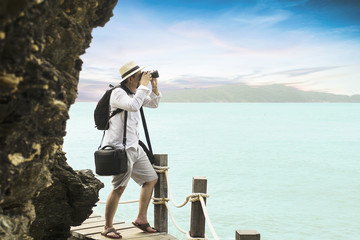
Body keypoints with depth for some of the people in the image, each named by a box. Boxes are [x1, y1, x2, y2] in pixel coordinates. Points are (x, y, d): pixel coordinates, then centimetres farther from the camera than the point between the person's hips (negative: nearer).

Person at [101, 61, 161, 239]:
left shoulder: (135, 93, 15)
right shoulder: (118, 93, -12)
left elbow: (154, 104, 25)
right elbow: (133, 106, -30)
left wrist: (154, 87, 9)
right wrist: (144, 85, -21)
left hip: (134, 147, 10)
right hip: (120, 147, -10)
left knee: (151, 179, 13)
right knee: (119, 188, -11)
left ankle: (141, 219, 21)